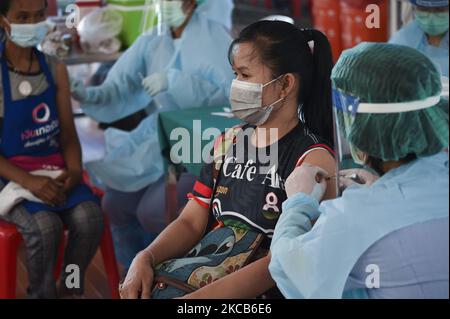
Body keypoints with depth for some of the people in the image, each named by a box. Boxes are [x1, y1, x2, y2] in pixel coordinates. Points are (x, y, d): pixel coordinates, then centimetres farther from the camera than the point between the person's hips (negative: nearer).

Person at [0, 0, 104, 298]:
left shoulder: (55, 70, 3)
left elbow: (68, 134, 6)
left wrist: (75, 170, -14)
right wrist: (29, 182, -24)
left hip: (54, 170, 4)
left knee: (90, 217, -24)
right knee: (45, 226, -31)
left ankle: (71, 289, 1)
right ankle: (42, 293, -5)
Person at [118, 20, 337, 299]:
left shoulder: (313, 159, -9)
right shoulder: (228, 143, 12)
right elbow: (191, 223, 11)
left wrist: (198, 297, -24)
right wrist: (145, 259, -8)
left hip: (259, 294, -5)